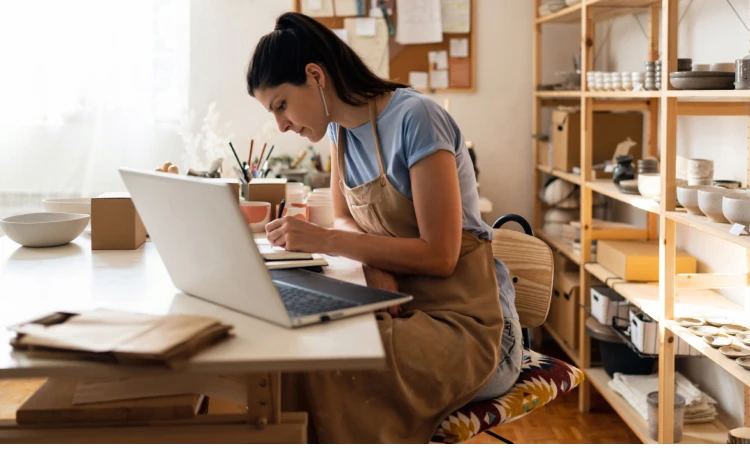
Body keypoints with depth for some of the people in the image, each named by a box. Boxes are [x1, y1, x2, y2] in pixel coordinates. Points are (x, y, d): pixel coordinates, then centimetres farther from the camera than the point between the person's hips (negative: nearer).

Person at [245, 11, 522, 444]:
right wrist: (374, 259, -8)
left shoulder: (415, 118, -15)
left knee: (315, 370, -29)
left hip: (463, 326, -7)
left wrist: (325, 241, -18)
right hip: (402, 307, 7)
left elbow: (440, 255, -16)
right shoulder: (341, 127, 8)